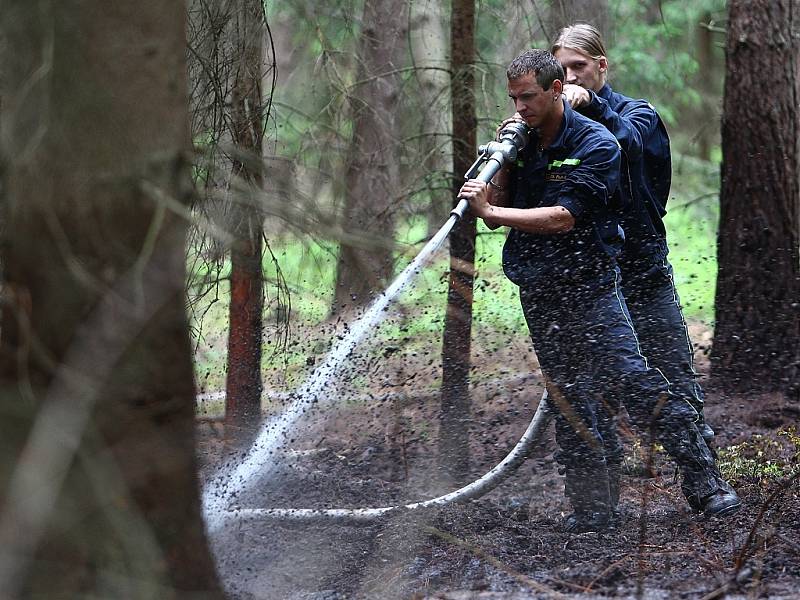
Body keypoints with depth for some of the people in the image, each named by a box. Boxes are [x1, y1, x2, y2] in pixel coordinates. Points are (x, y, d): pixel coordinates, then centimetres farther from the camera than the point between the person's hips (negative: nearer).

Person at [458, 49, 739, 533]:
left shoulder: (596, 144, -9)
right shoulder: (523, 145, 11)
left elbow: (563, 217, -18)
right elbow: (497, 213, 11)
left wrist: (491, 210, -19)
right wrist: (504, 163, -3)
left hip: (589, 286, -6)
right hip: (539, 297, 6)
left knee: (632, 379, -15)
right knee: (570, 402, 4)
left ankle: (705, 481, -9)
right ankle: (593, 507, 6)